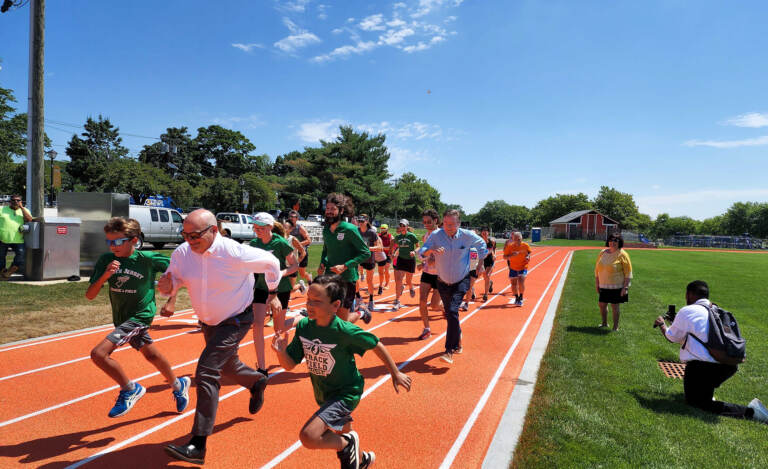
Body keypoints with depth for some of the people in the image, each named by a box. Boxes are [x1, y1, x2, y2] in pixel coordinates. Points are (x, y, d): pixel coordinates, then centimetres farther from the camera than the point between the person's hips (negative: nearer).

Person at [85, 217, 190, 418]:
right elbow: (89, 295, -7)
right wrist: (105, 275, -25)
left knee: (99, 353, -19)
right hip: (122, 318, 6)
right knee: (152, 355, 22)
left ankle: (130, 390, 3)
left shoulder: (148, 258, -17)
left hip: (140, 316, -6)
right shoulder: (106, 260, -6)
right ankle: (178, 385, 45)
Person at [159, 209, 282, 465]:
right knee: (226, 366, 26)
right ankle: (257, 382, 58)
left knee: (206, 372, -17)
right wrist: (166, 285, -25)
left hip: (236, 321, -7)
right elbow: (173, 279, 0)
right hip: (208, 322, 7)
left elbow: (270, 263, -11)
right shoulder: (182, 253, -15)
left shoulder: (235, 253, -28)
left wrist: (273, 293, 2)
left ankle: (198, 445, -10)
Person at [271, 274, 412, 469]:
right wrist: (281, 351, -29)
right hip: (323, 394, 6)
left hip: (346, 393, -6)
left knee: (309, 436, -23)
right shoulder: (303, 326, -13)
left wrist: (396, 374, -5)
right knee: (343, 432, 30)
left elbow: (376, 346, -14)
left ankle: (347, 444, 6)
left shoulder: (345, 331, -29)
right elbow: (290, 365, -8)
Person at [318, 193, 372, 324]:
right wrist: (322, 264, 3)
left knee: (342, 320, 2)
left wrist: (345, 266, -20)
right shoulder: (326, 230, 5)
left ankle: (361, 313, 32)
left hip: (347, 279, -5)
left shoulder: (350, 229, -13)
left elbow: (366, 253, -13)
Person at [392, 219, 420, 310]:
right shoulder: (398, 237, 2)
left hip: (410, 260, -2)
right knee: (398, 280, -10)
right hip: (401, 259, 2)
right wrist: (395, 253, 2)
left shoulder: (412, 236, -9)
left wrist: (414, 251, -22)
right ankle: (397, 301, -6)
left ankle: (411, 288, 47)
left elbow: (418, 247, -4)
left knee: (408, 281, 9)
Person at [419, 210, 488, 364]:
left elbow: (481, 244, 9)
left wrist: (480, 263, 10)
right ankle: (457, 343, 36)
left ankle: (450, 351, -17)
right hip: (443, 282, 3)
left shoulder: (467, 236, -12)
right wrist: (431, 250, -39)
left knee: (452, 311, -20)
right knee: (449, 314, 12)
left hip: (461, 282, -2)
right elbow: (421, 252, -19)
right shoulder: (436, 235, -13)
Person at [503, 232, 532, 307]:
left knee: (521, 282, -18)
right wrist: (511, 255, -29)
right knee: (513, 283, 6)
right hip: (513, 268, 1)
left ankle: (521, 298, 2)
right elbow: (504, 257, -11)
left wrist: (528, 256, -11)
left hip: (523, 267, -1)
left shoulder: (525, 245, -10)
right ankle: (516, 298, 30)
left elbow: (529, 252, 10)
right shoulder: (510, 246, -13)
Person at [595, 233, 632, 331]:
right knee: (601, 304, 12)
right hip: (604, 286, 5)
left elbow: (628, 273, -10)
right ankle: (604, 323, 33)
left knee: (614, 306, 2)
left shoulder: (622, 254, -10)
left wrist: (625, 287, -14)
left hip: (616, 286, -5)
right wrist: (596, 283, 10)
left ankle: (615, 327, 17)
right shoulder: (602, 253, 5)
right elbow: (597, 269, 12)